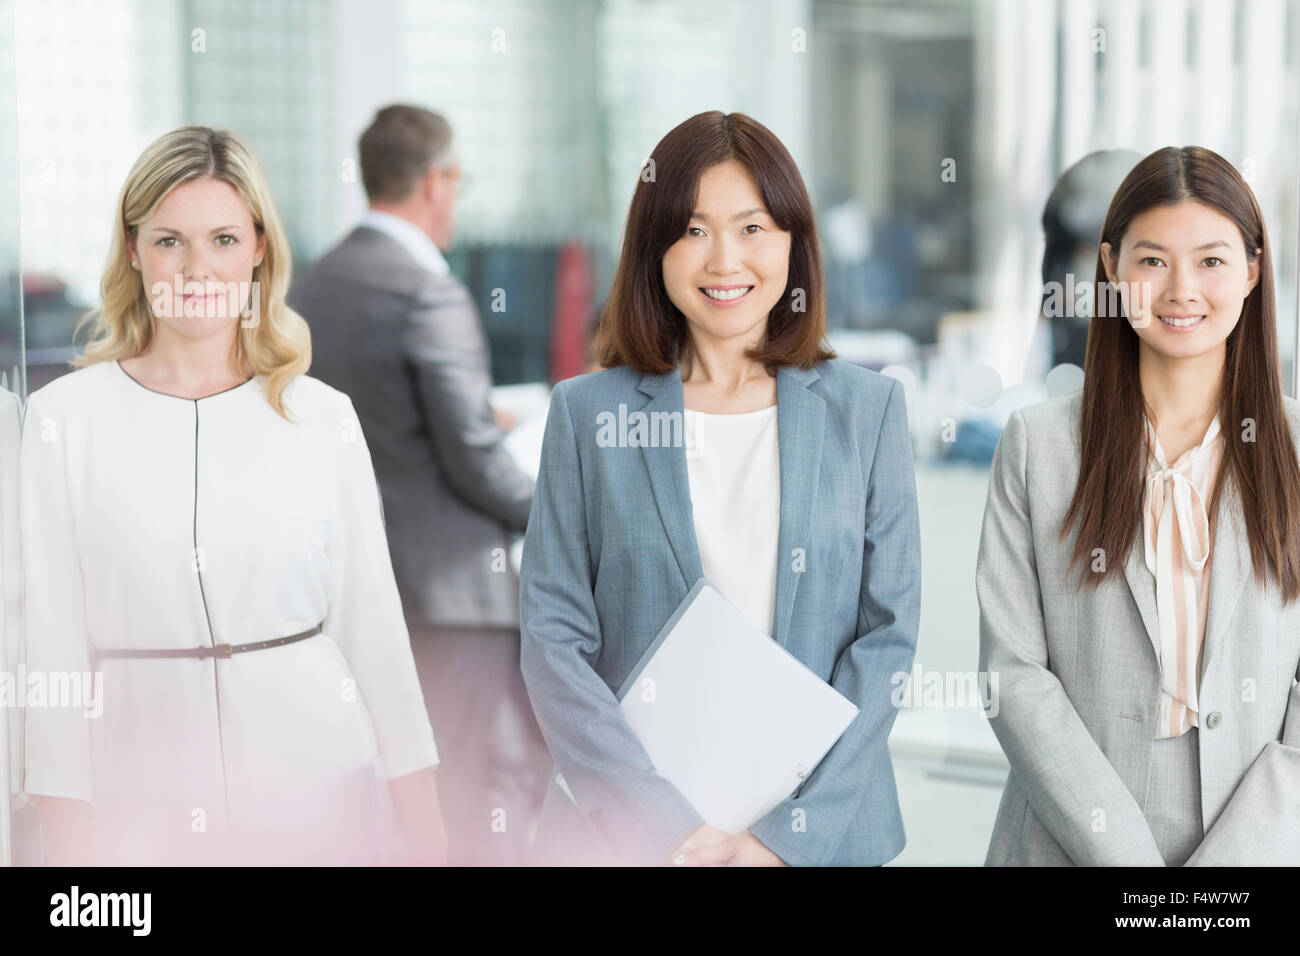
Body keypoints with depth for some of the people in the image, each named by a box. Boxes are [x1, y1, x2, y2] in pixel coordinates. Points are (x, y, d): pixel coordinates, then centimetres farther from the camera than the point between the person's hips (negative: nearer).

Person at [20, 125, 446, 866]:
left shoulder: (324, 417, 1)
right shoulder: (65, 416, -2)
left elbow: (373, 621, 4)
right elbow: (54, 636, -2)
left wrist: (429, 835, 2)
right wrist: (71, 840, -4)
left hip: (312, 777, 1)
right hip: (144, 792, -1)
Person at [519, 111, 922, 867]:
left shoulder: (867, 408, 1)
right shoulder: (588, 413, 0)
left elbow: (888, 633, -3)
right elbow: (553, 637, -5)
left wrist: (788, 831, -12)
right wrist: (661, 820, -15)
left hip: (823, 830, 1)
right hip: (625, 832, 0)